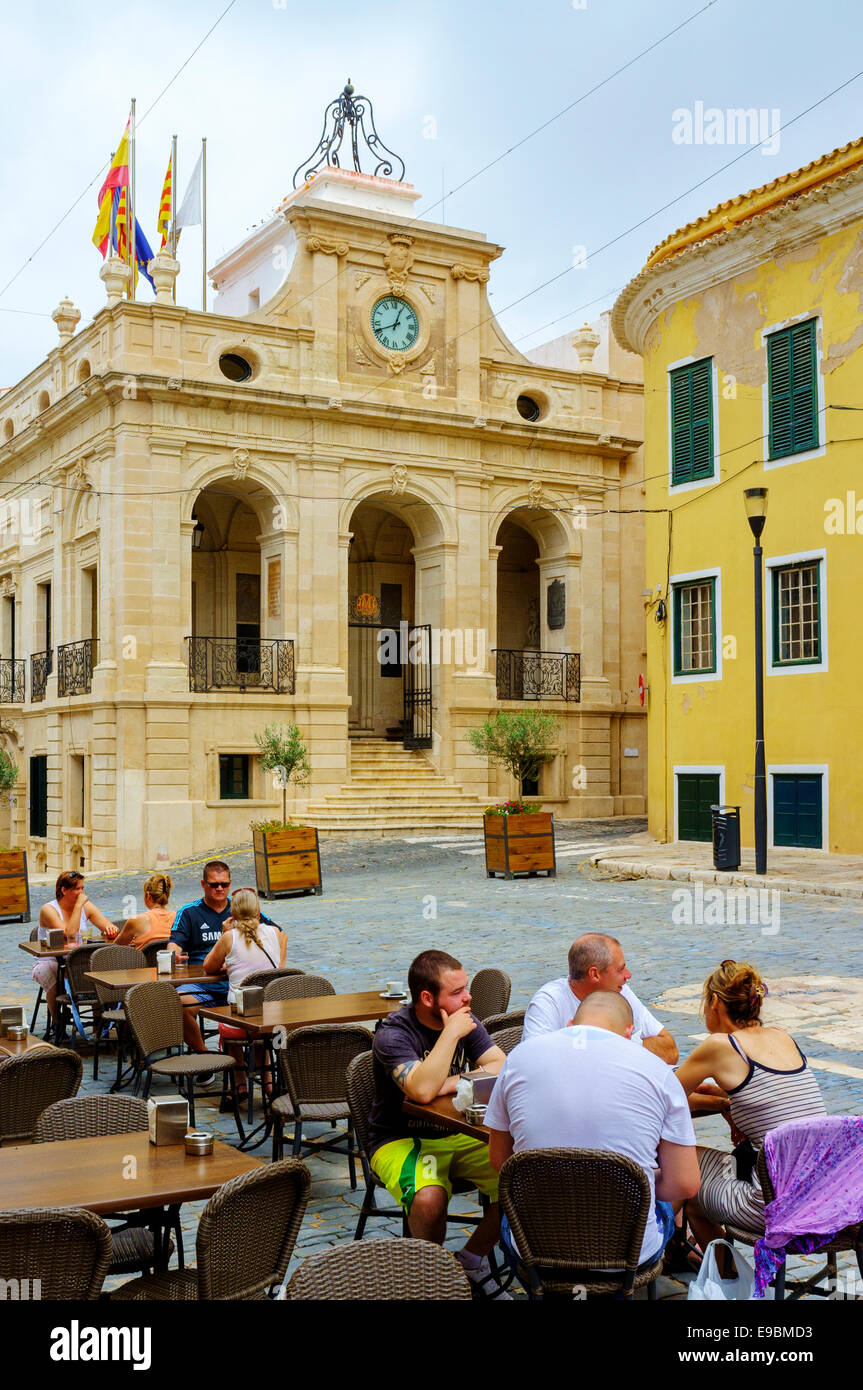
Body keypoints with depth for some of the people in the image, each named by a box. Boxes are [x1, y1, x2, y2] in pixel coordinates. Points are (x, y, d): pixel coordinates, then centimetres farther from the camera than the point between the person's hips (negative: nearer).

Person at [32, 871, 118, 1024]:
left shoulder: (86, 906, 6)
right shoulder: (48, 909, -11)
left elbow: (109, 926, 0)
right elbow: (69, 934, -25)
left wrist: (110, 929, -25)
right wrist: (78, 905, -21)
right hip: (49, 963, -4)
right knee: (56, 982, -37)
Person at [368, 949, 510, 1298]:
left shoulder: (465, 1021, 2)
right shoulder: (392, 1034, -18)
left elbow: (502, 1068, -6)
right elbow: (421, 1090, -34)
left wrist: (450, 1084, -19)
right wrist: (451, 1034, -26)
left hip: (458, 1134, 6)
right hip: (401, 1141, -5)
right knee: (429, 1198, -36)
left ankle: (471, 1259, 5)